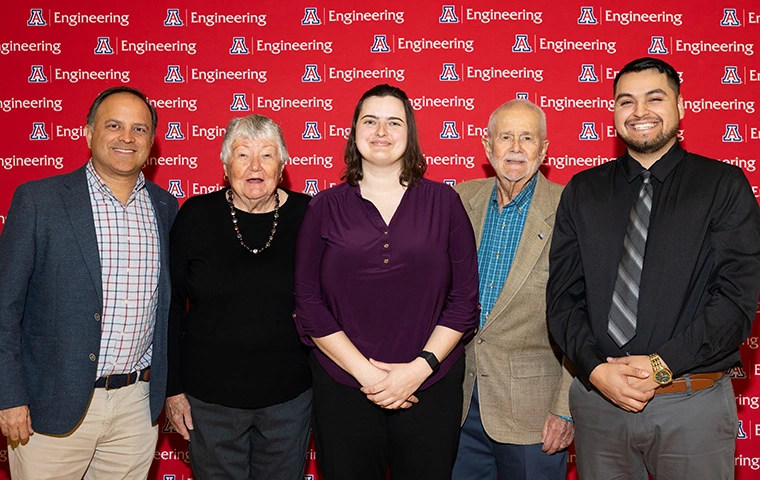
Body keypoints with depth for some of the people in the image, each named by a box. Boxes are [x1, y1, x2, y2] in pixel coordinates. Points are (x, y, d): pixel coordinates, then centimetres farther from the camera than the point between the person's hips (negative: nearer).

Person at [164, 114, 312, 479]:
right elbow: (171, 306, 0)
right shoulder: (196, 216, -5)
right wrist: (173, 388, -1)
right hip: (210, 395, 0)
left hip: (289, 396, 1)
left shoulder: (308, 216, -5)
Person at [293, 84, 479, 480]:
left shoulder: (443, 202, 2)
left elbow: (465, 297, 1)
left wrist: (420, 367, -10)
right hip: (343, 390, 0)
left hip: (430, 389, 0)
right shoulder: (326, 206, 2)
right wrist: (364, 372, -9)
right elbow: (308, 302, -1)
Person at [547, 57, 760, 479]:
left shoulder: (725, 186, -1)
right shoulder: (583, 192, 6)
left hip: (694, 404, -2)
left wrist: (660, 366, -16)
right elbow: (563, 296, 2)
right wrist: (596, 369, -12)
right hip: (597, 396, 2)